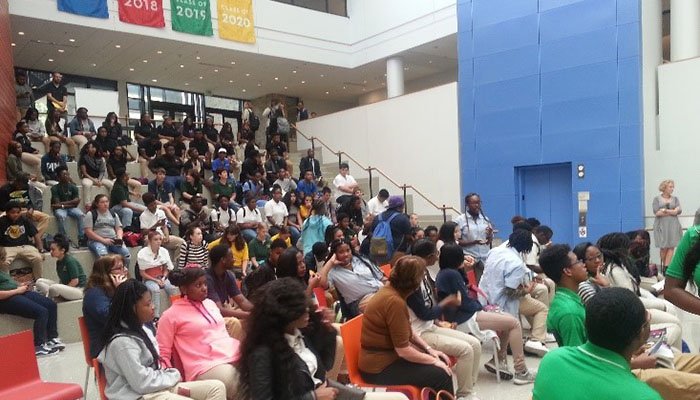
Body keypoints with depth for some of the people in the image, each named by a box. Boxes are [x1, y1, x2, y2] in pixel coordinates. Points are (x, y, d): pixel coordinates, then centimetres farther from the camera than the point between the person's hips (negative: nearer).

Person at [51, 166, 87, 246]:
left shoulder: (73, 187, 7)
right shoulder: (55, 188, -2)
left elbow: (77, 201, -4)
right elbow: (57, 203, -12)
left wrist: (62, 204, -9)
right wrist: (70, 203, -9)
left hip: (72, 208, 3)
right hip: (60, 209, -3)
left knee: (81, 215, -27)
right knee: (61, 216, -37)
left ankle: (82, 238, -28)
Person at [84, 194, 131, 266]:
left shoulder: (113, 214, 19)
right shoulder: (91, 214, 5)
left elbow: (119, 229, 17)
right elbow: (88, 232, -4)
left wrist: (119, 238, -5)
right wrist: (103, 240, -14)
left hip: (113, 240, 4)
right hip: (97, 241, -4)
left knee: (126, 254, -26)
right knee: (103, 256, -38)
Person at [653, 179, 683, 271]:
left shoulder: (675, 199, 14)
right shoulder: (657, 199, 6)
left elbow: (679, 211, 0)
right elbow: (656, 212, -8)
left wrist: (665, 210, -9)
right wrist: (672, 211, -6)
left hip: (673, 225, 2)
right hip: (661, 225, -2)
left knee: (671, 246, -8)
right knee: (663, 247, -3)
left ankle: (666, 267, -11)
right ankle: (664, 265, 10)